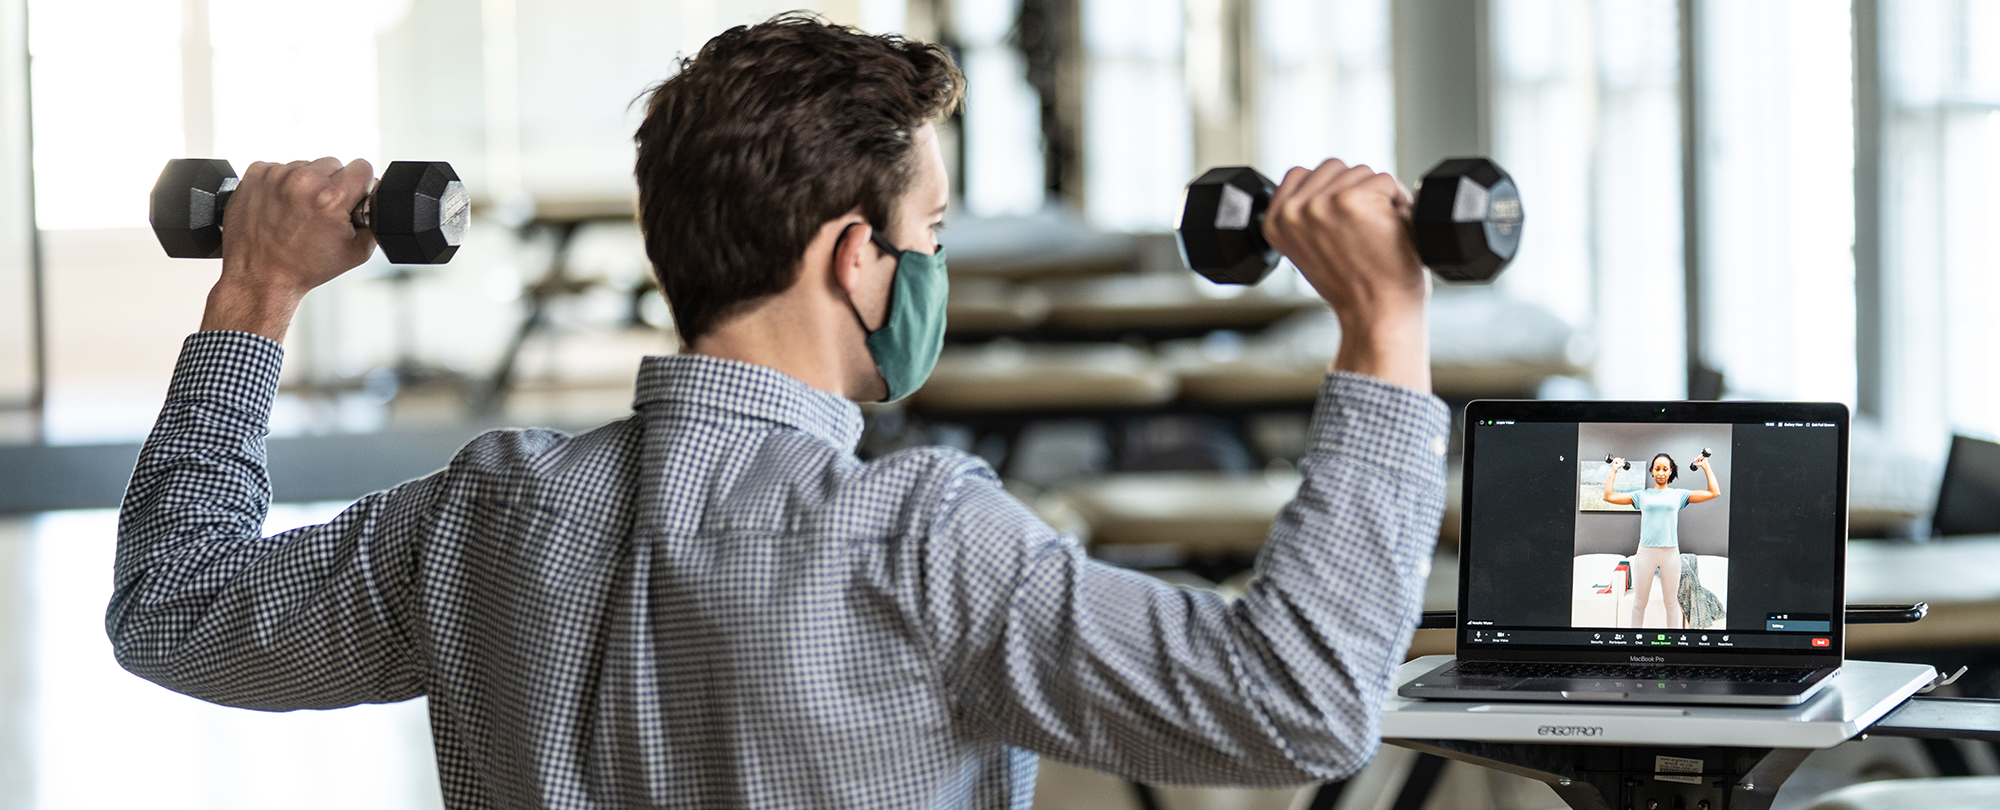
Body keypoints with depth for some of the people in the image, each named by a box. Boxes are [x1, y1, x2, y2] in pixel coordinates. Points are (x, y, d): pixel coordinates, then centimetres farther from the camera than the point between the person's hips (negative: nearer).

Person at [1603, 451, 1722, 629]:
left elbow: (1714, 493, 5)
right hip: (1646, 552, 0)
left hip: (1670, 553, 0)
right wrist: (1614, 470, 9)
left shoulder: (1679, 495, 8)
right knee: (1640, 602, 6)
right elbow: (1609, 496, 5)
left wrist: (1706, 468, 7)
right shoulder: (1642, 495, 8)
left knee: (1672, 602, 8)